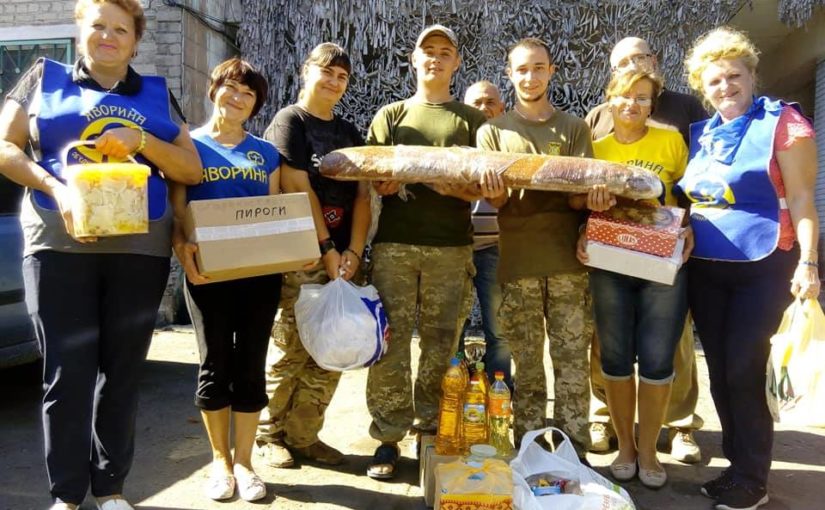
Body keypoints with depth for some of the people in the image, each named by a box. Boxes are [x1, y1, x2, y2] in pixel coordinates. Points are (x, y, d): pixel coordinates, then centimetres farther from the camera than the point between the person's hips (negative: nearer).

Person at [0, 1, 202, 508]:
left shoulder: (157, 93, 15)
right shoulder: (45, 77, 13)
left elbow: (192, 171, 10)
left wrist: (142, 141, -7)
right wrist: (56, 189, -12)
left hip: (140, 250, 2)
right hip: (60, 246, -1)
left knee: (123, 373, 7)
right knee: (67, 374, -3)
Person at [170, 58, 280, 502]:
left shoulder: (266, 153, 12)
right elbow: (175, 214, -2)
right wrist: (182, 248, -23)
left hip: (260, 272, 2)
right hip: (207, 273, -2)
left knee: (250, 367, 6)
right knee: (215, 366, 6)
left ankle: (243, 461, 19)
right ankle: (220, 459, 23)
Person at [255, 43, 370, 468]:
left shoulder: (349, 132, 18)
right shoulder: (289, 121, 1)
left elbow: (362, 196, 10)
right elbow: (298, 190, -10)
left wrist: (353, 251, -3)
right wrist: (327, 248, -13)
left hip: (342, 257, 6)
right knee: (291, 349, -3)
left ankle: (303, 435, 17)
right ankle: (268, 434, 14)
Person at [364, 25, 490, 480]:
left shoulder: (471, 120, 13)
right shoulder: (390, 115, 16)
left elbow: (481, 188, 5)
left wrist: (449, 186, -15)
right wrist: (384, 182, -12)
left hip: (451, 246, 0)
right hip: (394, 242, 0)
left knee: (441, 341, 3)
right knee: (391, 340, -3)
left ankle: (429, 426, 18)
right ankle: (388, 437, 6)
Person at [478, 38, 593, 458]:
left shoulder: (574, 128, 12)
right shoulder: (493, 131, 10)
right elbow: (496, 201, 1)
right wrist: (496, 194, -23)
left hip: (567, 260, 1)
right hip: (518, 263, 0)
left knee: (573, 361, 2)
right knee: (526, 364, 5)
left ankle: (574, 452, 13)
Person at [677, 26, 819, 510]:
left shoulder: (782, 122, -5)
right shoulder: (700, 134, 11)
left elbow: (801, 199, -10)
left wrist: (807, 263, -17)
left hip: (763, 268, -6)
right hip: (704, 270, 6)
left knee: (744, 370, -5)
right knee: (721, 371, 11)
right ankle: (738, 464, 26)